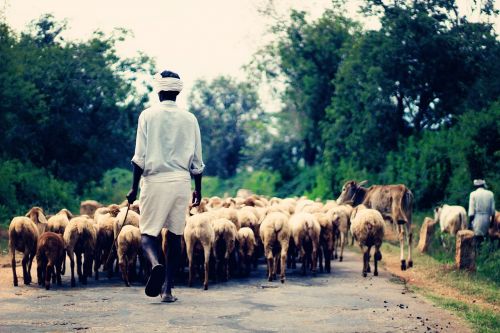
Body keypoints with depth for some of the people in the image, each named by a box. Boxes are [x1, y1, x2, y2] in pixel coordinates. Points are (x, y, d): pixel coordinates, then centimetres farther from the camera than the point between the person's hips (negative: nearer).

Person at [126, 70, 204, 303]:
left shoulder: (148, 115, -1)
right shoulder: (189, 119, 5)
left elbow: (140, 157, -4)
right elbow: (196, 160, 8)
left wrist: (134, 187, 2)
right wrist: (198, 189, 18)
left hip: (154, 180, -2)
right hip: (181, 181, 2)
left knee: (148, 232, 5)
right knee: (175, 235, 9)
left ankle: (155, 264, -26)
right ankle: (167, 288, 8)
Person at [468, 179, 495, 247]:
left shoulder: (473, 194, -6)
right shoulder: (490, 194, 3)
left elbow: (471, 211, -8)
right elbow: (493, 210, 6)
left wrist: (469, 223, -2)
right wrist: (492, 220, 18)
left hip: (477, 218, -3)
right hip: (487, 219, 3)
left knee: (477, 239, 2)